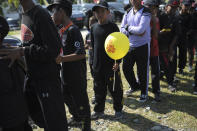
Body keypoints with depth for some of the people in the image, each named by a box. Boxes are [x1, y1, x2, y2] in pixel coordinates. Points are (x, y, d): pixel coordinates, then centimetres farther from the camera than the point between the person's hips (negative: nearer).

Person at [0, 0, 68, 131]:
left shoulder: (41, 15, -18)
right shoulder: (24, 15, 9)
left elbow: (54, 49, -24)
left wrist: (22, 51, -24)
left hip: (47, 77, -9)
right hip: (31, 76, 9)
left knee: (54, 120, 1)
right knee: (33, 111, 22)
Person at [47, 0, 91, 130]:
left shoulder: (73, 30, -20)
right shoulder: (61, 30, 7)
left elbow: (81, 54, -26)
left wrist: (62, 59, -32)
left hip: (77, 75, -9)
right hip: (65, 74, 9)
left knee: (81, 100, 5)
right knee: (67, 98, 25)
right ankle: (76, 117, 48)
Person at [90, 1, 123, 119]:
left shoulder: (113, 27, -7)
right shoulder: (94, 27, 7)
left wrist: (117, 61, -16)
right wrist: (93, 62, 15)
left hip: (111, 64, -4)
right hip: (98, 65, 5)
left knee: (115, 88, 6)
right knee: (99, 89, 14)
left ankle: (118, 109, 25)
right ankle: (99, 110, 29)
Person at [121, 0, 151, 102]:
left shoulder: (146, 12, -12)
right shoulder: (128, 12, 7)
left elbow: (141, 29, -24)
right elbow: (122, 29, 1)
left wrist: (128, 27, -9)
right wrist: (134, 32, -14)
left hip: (143, 46, -6)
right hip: (129, 45, 6)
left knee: (142, 71, 3)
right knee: (126, 68, 12)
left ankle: (144, 93, 23)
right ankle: (135, 86, 37)